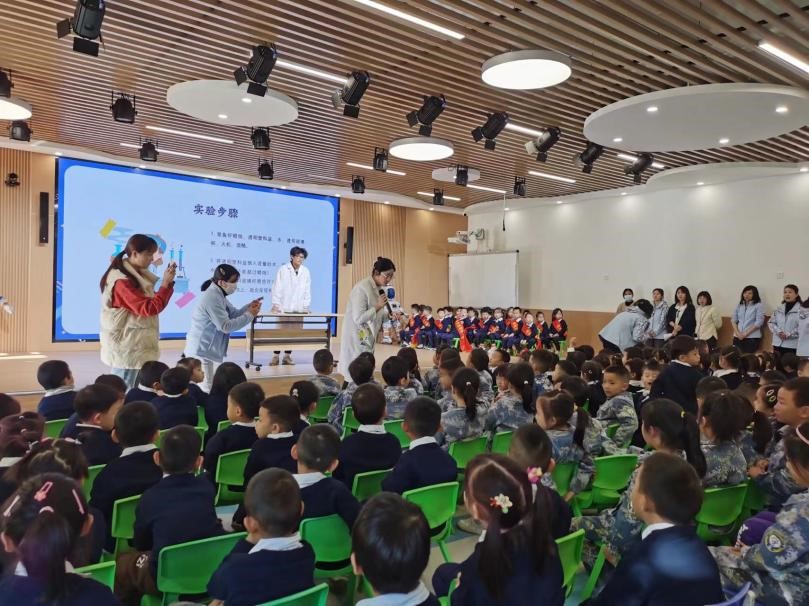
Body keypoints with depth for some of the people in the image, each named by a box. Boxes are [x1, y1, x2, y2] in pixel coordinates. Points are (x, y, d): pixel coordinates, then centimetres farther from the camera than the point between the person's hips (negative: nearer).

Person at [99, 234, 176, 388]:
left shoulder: (136, 276, 10)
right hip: (126, 346, -9)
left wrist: (167, 282, 0)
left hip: (132, 345, 9)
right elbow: (149, 308, -23)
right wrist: (165, 284, -20)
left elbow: (155, 301, 12)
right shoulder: (122, 281, -18)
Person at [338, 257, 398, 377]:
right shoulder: (362, 288, -19)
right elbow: (358, 318, -23)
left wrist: (389, 315, 0)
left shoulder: (379, 289, 7)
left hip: (368, 338, 8)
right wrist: (378, 306, -22)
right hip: (357, 338, -8)